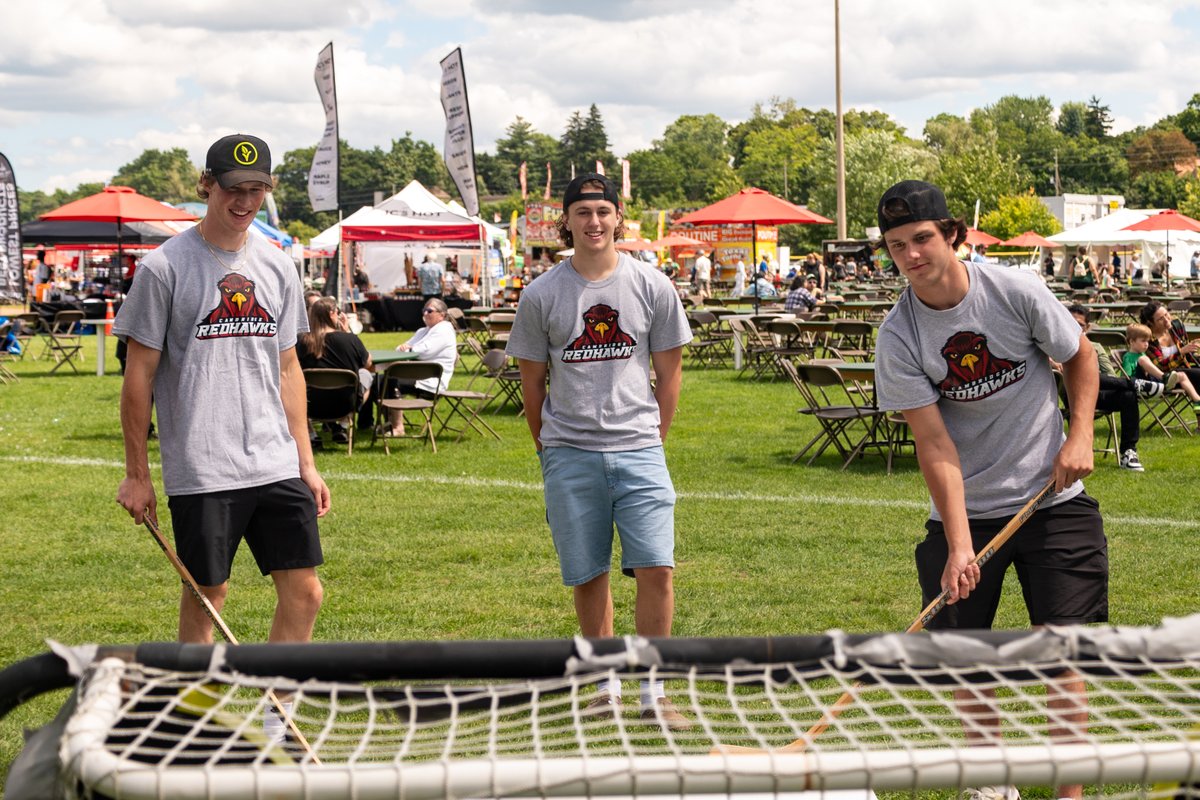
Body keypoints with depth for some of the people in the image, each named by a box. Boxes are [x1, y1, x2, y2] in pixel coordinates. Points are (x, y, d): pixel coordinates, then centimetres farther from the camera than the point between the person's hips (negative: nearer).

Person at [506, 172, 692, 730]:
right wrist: (551, 452, 11)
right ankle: (607, 684, 20)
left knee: (657, 570, -8)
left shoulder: (652, 287, 3)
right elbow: (533, 382, 9)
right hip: (569, 455, 0)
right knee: (588, 576, 5)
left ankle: (652, 691, 3)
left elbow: (669, 373, 11)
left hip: (638, 450, 0)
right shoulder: (541, 296, 2)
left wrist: (651, 442, 12)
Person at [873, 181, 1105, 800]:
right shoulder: (898, 337, -11)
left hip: (1052, 497, -1)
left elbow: (1080, 355, 8)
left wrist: (1080, 436, -5)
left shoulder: (1017, 291, -10)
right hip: (965, 512, 1)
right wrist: (958, 546, -22)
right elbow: (935, 445, -15)